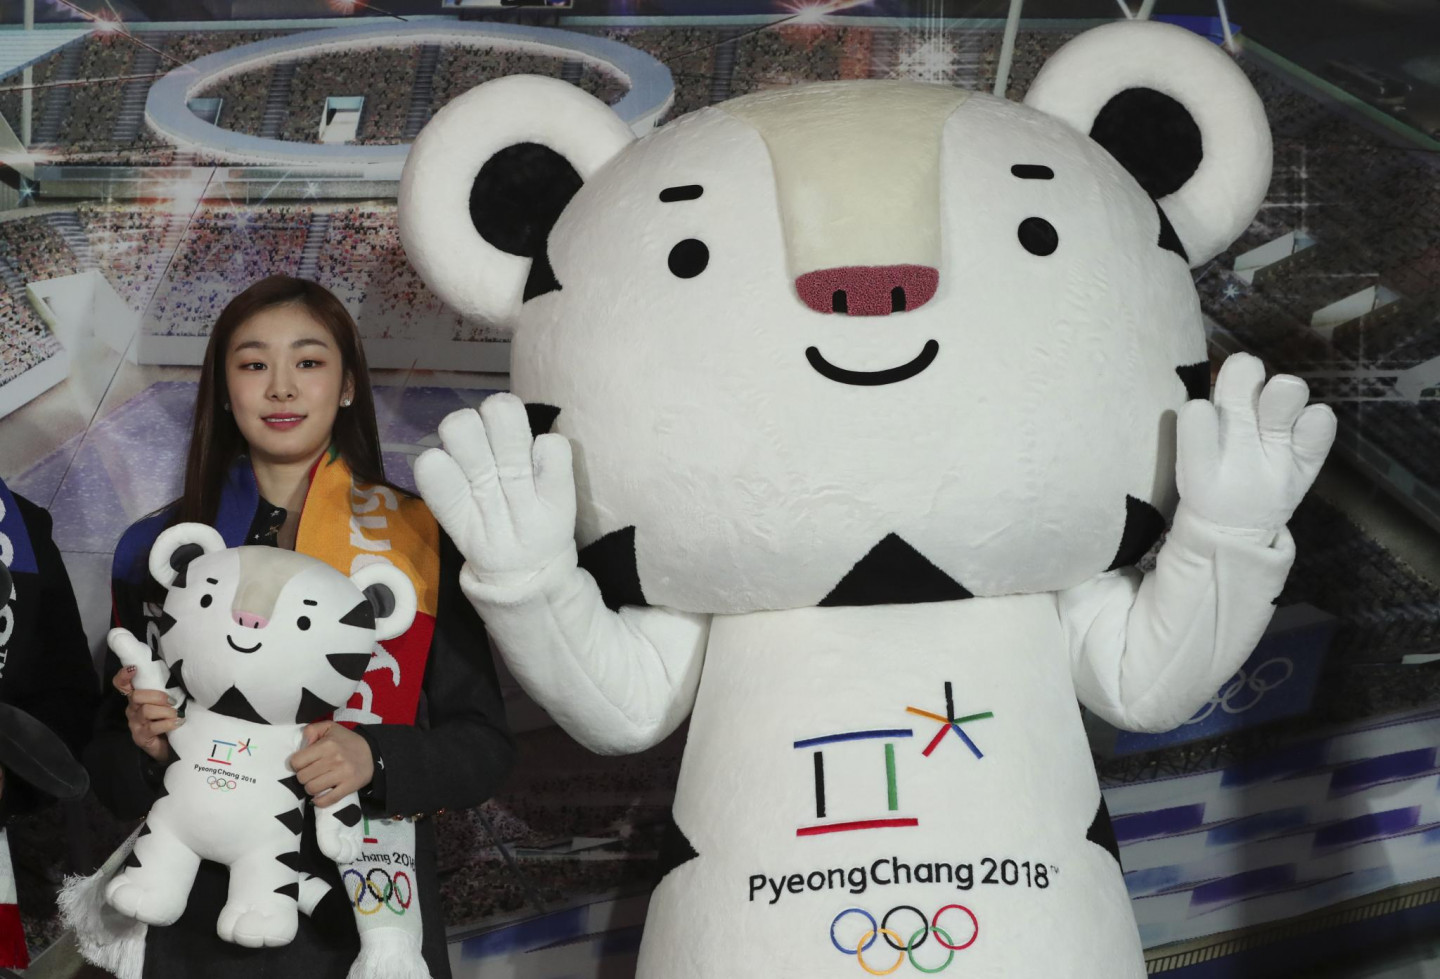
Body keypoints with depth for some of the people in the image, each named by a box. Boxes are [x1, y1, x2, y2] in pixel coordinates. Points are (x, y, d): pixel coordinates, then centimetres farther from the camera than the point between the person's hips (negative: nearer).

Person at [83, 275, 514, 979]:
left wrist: (375, 760, -22)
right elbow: (111, 778, 9)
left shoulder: (417, 540, -4)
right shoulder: (156, 549, 2)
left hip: (366, 912, -2)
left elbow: (484, 746, -4)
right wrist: (146, 750, -13)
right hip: (199, 918, 2)